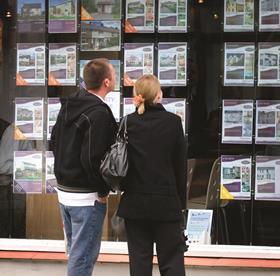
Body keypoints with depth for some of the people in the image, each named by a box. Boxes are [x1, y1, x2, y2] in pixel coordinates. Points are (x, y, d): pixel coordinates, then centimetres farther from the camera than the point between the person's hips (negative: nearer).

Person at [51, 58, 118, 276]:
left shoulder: (69, 105, 7)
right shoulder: (99, 113, -20)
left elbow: (54, 141, 16)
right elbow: (91, 158, -25)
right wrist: (103, 191, -13)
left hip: (64, 190, 9)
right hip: (87, 196, -9)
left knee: (76, 251, 20)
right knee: (83, 257, -1)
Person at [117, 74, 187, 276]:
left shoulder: (128, 123, -4)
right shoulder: (173, 122, -5)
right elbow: (181, 164, -1)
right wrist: (181, 202, 7)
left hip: (135, 203, 1)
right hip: (167, 202, -1)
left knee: (139, 260, 9)